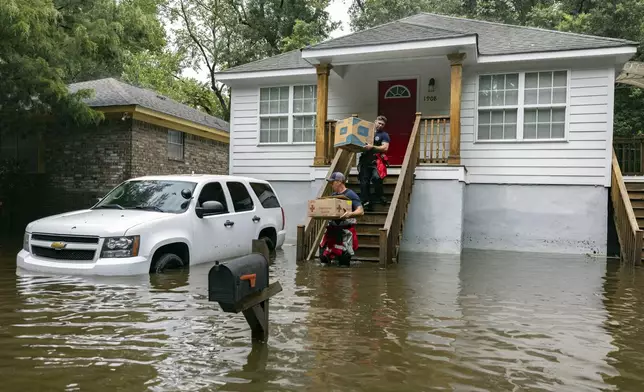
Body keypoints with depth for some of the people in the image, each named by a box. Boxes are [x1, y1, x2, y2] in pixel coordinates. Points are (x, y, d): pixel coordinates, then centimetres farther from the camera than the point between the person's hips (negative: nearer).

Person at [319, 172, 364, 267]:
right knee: (324, 256, 4)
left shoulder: (351, 195, -7)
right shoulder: (333, 195, 15)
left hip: (346, 230, -6)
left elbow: (361, 211, -16)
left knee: (344, 262, -3)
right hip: (332, 228, 7)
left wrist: (350, 214, -35)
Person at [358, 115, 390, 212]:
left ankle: (379, 196, -8)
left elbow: (385, 148, -7)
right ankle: (366, 203, 3)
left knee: (376, 178, -27)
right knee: (364, 182, -1)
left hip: (377, 161, -4)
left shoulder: (384, 135, 8)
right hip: (366, 160, 5)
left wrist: (372, 147, -18)